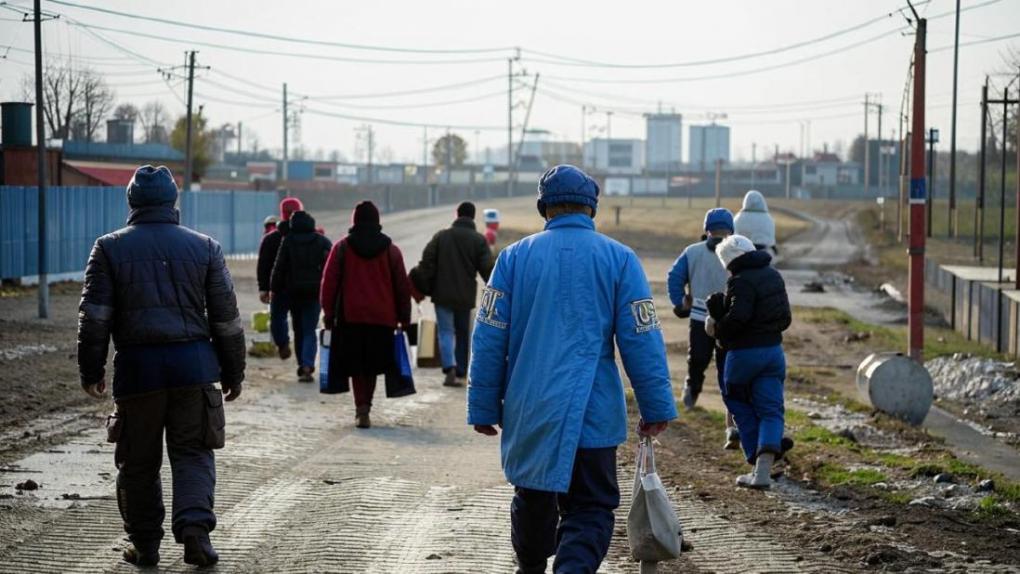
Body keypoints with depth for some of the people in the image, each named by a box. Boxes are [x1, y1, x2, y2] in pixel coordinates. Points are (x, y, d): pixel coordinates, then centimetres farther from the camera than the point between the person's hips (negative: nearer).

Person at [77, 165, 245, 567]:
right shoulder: (204, 247, 6)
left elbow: (94, 317, -1)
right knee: (192, 453, 7)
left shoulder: (110, 248, 3)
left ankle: (145, 545, 15)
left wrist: (91, 370, 7)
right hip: (194, 363, 1)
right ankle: (195, 525, -14)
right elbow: (226, 318, 7)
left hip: (137, 366, 0)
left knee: (138, 460, 10)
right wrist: (233, 372, 15)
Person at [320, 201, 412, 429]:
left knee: (356, 366, 3)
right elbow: (402, 286, 6)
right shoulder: (391, 250, 4)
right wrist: (404, 317, 12)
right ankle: (364, 407, 9)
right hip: (382, 317, 1)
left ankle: (361, 408, -10)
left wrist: (328, 313, 6)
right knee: (372, 365, 12)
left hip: (350, 316, -1)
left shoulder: (341, 247, 1)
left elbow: (329, 282, 0)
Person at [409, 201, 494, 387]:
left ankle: (450, 367, -20)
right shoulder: (479, 240, -3)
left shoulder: (441, 236, 0)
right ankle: (460, 372, 17)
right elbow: (487, 269, -6)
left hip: (443, 294, 0)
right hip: (466, 295, 0)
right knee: (463, 333, 14)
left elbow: (427, 262, -3)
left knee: (446, 331, 1)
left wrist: (422, 287, 4)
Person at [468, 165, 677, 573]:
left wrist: (483, 408, 7)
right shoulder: (618, 259, -1)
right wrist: (656, 408, 4)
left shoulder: (515, 257, 3)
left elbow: (489, 338, 1)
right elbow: (642, 339, -2)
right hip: (592, 413, -2)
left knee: (532, 499, 20)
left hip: (527, 412, 2)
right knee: (590, 508, 1)